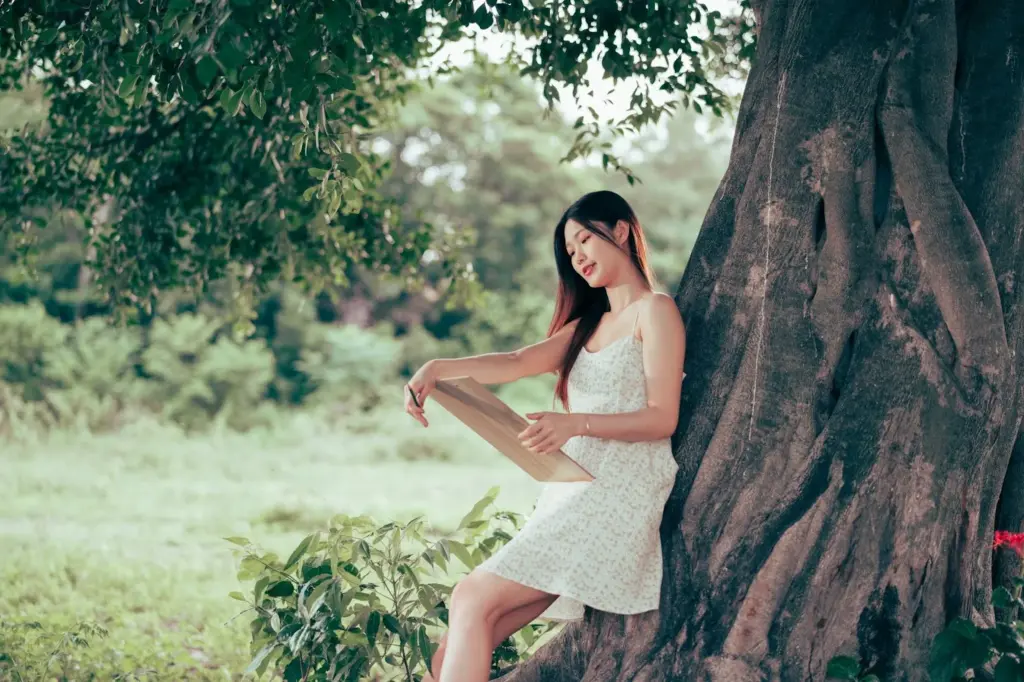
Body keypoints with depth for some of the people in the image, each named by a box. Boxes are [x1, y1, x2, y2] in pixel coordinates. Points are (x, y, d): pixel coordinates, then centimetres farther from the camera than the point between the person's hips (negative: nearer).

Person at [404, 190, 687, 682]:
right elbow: (519, 362, 9)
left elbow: (662, 418, -7)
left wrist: (576, 424, -22)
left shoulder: (654, 311, 2)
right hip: (571, 494, 8)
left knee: (474, 600, -20)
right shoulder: (590, 325, 25)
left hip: (616, 495, -8)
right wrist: (437, 369, -8)